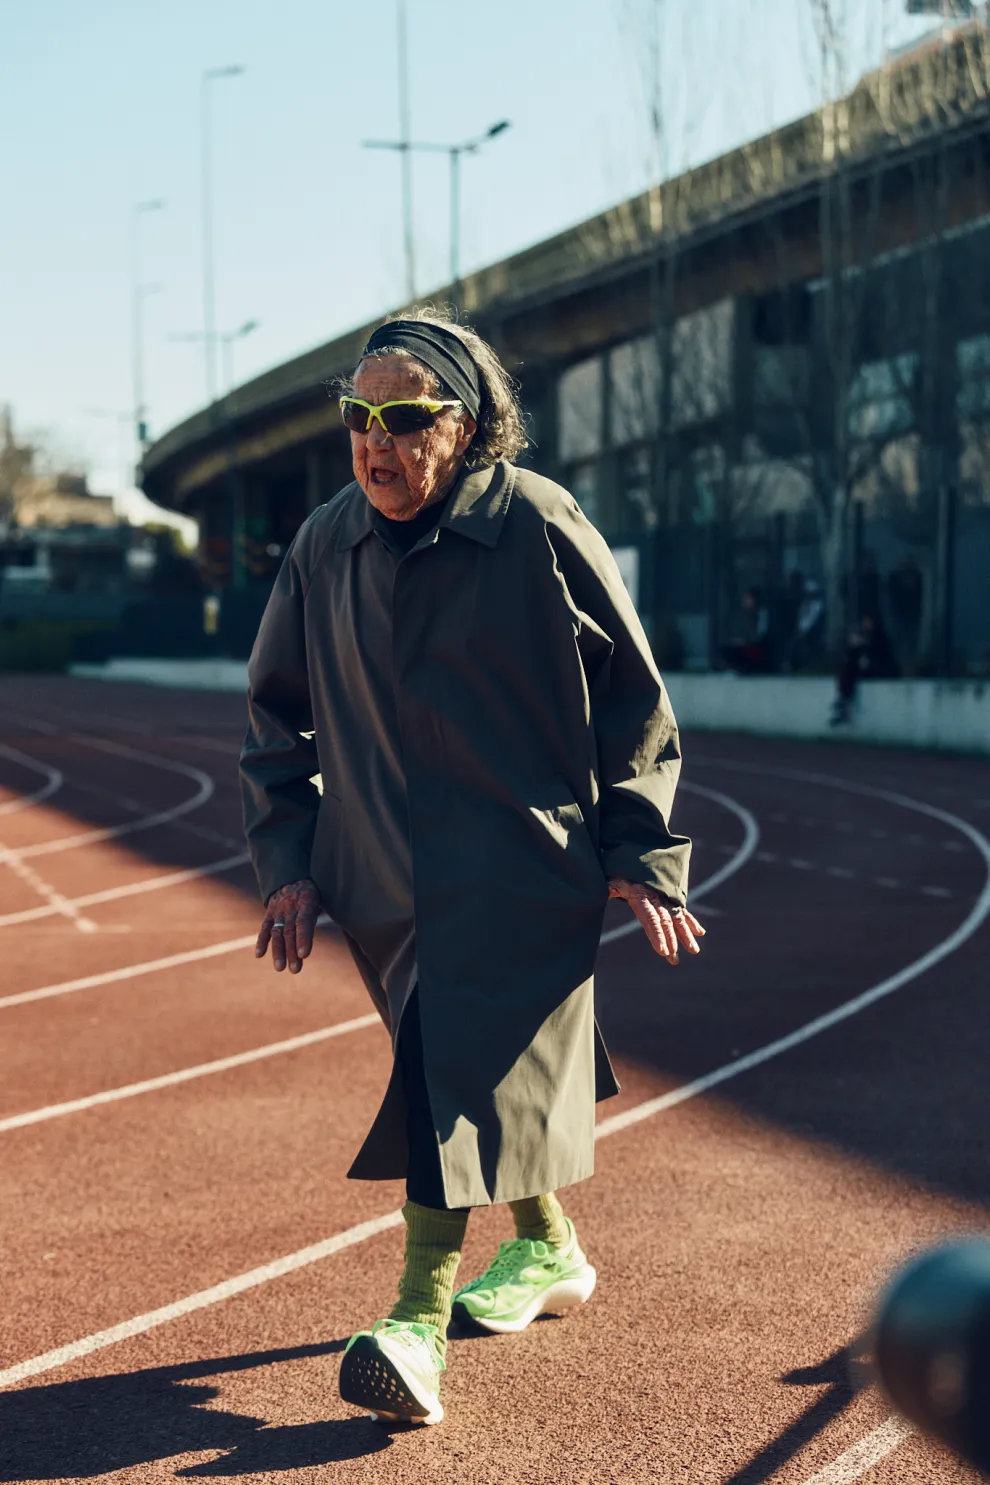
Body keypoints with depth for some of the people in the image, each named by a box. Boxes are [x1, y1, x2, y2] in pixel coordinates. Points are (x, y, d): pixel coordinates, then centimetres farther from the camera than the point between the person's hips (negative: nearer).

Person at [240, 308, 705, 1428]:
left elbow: (635, 700, -2)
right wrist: (287, 859, 6)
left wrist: (639, 854, -3)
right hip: (382, 872, 5)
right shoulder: (325, 546, 2)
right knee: (498, 1070, 15)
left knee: (463, 1069, -16)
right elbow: (276, 713, 14)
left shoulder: (539, 529, -10)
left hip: (526, 859, -5)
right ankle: (549, 1249, 37)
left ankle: (420, 1317, -17)